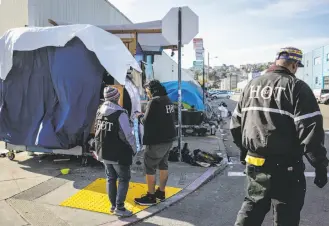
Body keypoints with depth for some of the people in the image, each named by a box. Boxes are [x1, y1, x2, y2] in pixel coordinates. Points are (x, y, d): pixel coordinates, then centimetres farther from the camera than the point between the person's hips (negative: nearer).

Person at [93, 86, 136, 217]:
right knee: (124, 179, 6)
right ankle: (119, 207, 5)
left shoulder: (99, 112, 5)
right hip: (119, 154, -7)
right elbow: (128, 135, -19)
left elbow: (98, 132, 12)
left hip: (104, 152, 7)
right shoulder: (120, 114, -20)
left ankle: (113, 205, 27)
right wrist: (134, 149, -3)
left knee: (110, 178, 17)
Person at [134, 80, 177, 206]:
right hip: (168, 138, 9)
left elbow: (146, 122, -18)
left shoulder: (154, 102, -16)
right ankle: (161, 192, 29)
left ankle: (151, 197, 10)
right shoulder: (168, 101, 11)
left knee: (150, 167, 2)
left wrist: (140, 116, 4)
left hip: (157, 140, -9)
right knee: (163, 165, 18)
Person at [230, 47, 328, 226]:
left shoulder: (252, 85, 8)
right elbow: (310, 130, -17)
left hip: (254, 162, 6)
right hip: (285, 166, -6)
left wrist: (244, 150, 24)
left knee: (253, 204, 22)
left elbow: (236, 123, 13)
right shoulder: (296, 87, -11)